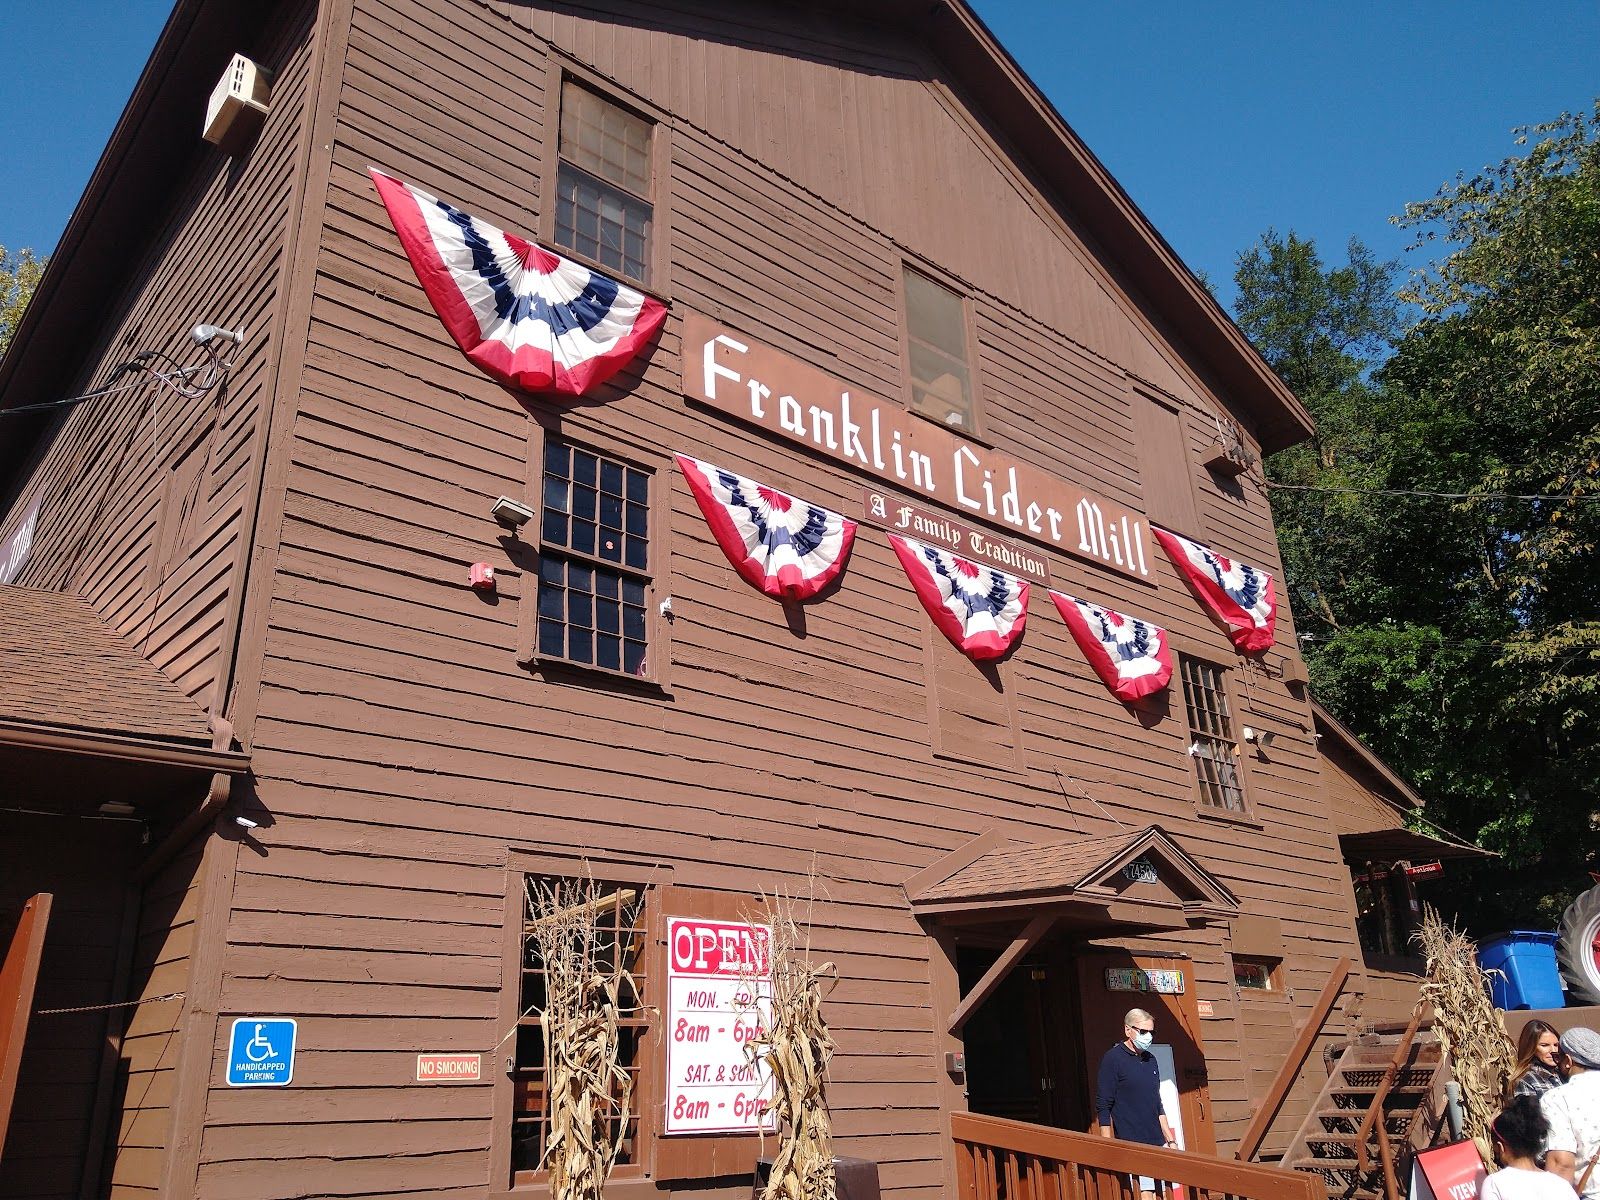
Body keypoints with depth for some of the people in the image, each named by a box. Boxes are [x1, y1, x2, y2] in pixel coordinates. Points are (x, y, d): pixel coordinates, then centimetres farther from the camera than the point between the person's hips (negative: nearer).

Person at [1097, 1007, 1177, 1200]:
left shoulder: (1150, 1060, 14)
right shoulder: (1113, 1059, -7)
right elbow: (1103, 1107, -8)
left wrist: (1170, 1140, 19)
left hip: (1158, 1144, 7)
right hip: (1131, 1144, -7)